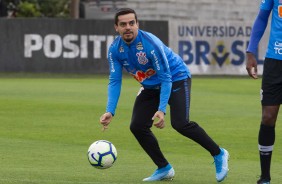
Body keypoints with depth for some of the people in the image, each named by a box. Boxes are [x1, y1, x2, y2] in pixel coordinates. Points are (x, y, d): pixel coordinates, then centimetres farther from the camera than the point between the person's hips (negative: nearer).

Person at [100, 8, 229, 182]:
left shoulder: (150, 43, -30)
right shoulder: (115, 50, -13)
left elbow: (165, 78, -27)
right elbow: (114, 81, -11)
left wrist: (161, 110, -36)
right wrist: (110, 112, -24)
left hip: (176, 78, -7)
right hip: (151, 87, 7)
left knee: (180, 123, -24)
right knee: (137, 126, -7)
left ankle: (219, 154, -6)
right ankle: (164, 169, 8)